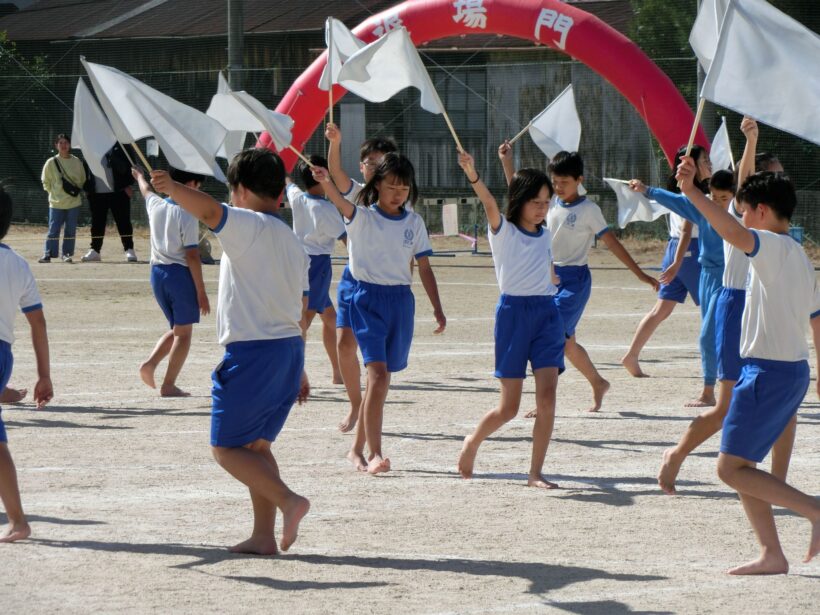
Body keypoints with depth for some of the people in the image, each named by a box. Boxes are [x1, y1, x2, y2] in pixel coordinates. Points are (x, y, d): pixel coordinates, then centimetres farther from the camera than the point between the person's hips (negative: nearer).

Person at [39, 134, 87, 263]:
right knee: (53, 230, -3)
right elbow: (46, 182, 8)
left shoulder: (77, 162, 1)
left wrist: (76, 190, 2)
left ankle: (67, 253, 11)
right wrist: (54, 192, 1)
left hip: (73, 201, 1)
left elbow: (83, 180, 12)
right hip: (56, 203, -1)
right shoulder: (51, 163, -1)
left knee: (71, 230, 3)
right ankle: (48, 254, 1)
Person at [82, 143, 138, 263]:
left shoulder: (119, 144, -1)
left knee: (123, 222, 0)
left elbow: (129, 164, -2)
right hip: (97, 193, 3)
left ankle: (129, 250, 2)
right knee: (97, 223, 7)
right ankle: (95, 250, 15)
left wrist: (128, 185, -9)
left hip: (118, 191, -3)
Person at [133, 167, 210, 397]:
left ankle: (150, 363, 2)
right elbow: (192, 256, -15)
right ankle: (168, 385, -2)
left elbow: (146, 190, 31)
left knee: (177, 328, 20)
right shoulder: (186, 215, -14)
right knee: (183, 332, 2)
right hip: (180, 274, -7)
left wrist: (139, 176, 54)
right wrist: (201, 292, -11)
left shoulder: (156, 206, 5)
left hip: (157, 273, 7)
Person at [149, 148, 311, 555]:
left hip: (251, 353, -8)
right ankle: (263, 536, 13)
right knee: (256, 444, 16)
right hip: (289, 351, 8)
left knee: (227, 447, 0)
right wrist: (298, 371, 26)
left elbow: (209, 211, -31)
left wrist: (172, 189, -47)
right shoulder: (292, 242, 17)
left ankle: (287, 500, -16)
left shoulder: (248, 226, -8)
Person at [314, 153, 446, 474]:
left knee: (379, 377, 10)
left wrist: (437, 308, 6)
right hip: (368, 298, -4)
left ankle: (358, 448, 22)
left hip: (401, 300, 4)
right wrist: (326, 182, -47)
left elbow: (424, 268, 12)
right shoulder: (362, 217, -4)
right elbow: (342, 203, -26)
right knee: (379, 374, -18)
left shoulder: (414, 222, 9)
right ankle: (375, 453, -21)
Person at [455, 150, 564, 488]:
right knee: (509, 407, 0)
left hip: (547, 312, 4)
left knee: (547, 397, -9)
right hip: (513, 311, -4)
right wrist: (473, 176, -41)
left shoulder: (545, 236, 13)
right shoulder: (503, 230, -3)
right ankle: (472, 442, 29)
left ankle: (536, 473, -3)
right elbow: (489, 204, -23)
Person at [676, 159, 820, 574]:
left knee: (731, 468, -7)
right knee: (740, 465, 13)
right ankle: (771, 555, 10)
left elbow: (734, 233, -35)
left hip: (768, 371, -10)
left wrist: (692, 193, -40)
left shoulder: (772, 247, -12)